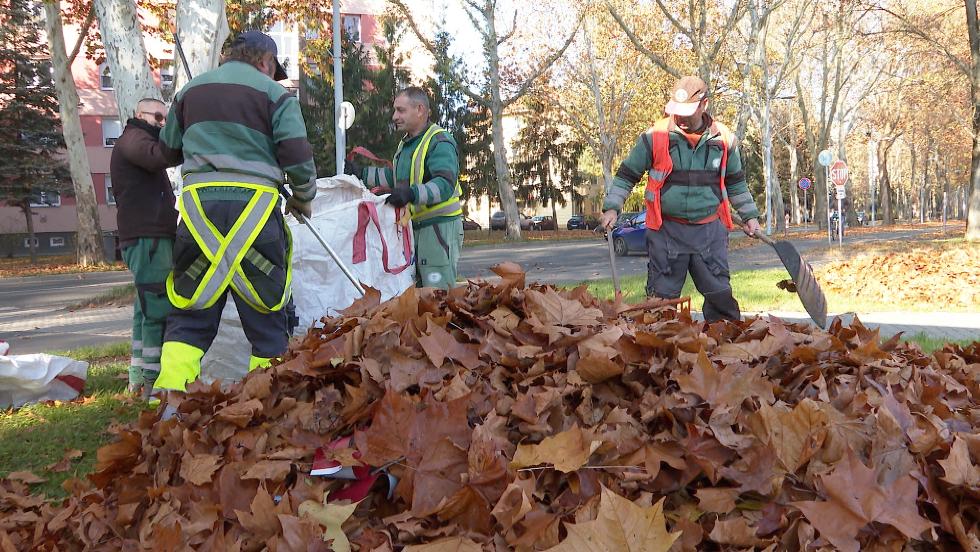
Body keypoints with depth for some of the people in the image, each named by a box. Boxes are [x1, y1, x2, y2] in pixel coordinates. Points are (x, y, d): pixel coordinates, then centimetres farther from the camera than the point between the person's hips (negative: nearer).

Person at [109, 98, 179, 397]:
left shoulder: (141, 141, 29)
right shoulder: (133, 137, -2)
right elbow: (157, 157, -27)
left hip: (151, 237, 11)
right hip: (147, 238, -11)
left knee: (149, 308, 12)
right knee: (161, 308, -15)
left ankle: (139, 378, 17)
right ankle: (154, 380, -15)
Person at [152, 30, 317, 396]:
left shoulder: (191, 90, 18)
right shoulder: (274, 93, 4)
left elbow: (169, 149, 24)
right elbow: (297, 155, -5)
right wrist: (303, 196, 11)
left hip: (199, 201, 3)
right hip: (253, 203, -3)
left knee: (190, 311, 7)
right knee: (267, 314, 5)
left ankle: (171, 393, -4)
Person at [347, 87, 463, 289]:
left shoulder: (440, 142, -13)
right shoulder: (406, 143, 19)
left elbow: (445, 184, -27)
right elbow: (394, 177, 32)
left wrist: (412, 193, -40)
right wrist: (361, 173, 26)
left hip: (440, 226, -10)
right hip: (414, 226, 10)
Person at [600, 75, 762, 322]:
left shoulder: (723, 138, 3)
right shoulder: (656, 136, -6)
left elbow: (735, 181, 18)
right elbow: (627, 174, 2)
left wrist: (749, 215, 18)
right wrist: (612, 207, -7)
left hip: (709, 230, 2)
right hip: (666, 230, -2)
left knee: (719, 293, 6)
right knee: (662, 294, 3)